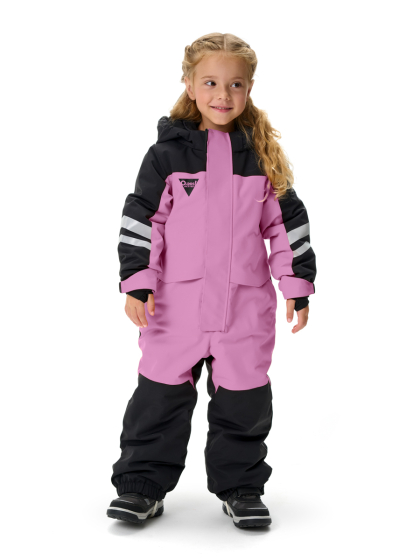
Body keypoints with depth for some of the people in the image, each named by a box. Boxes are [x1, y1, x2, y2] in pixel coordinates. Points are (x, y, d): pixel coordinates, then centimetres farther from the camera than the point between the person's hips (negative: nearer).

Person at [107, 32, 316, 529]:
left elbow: (288, 221, 10)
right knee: (160, 395, 3)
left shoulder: (264, 155, 7)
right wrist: (136, 282, -8)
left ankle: (240, 487, 24)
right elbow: (140, 218, 0)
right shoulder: (167, 153, 1)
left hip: (246, 304, 2)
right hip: (176, 302, -1)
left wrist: (298, 285, 6)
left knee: (244, 401, 8)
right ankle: (141, 486, 17)